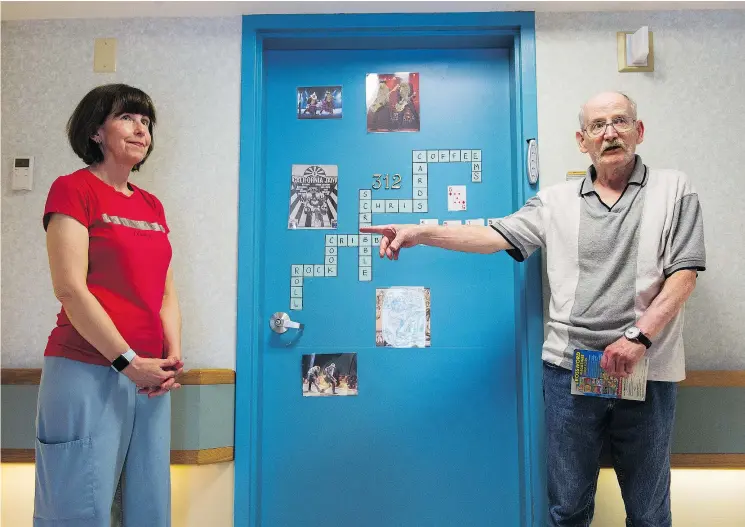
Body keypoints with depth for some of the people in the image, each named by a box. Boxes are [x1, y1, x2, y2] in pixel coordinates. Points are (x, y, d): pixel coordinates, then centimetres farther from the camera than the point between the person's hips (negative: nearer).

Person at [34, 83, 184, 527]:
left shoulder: (153, 206, 16)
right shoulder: (73, 189, -3)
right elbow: (70, 289, -13)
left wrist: (174, 358, 0)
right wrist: (128, 362, -14)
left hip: (149, 377, 7)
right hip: (88, 373, -6)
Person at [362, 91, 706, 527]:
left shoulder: (674, 190, 5)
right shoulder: (557, 202, 9)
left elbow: (683, 274, -2)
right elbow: (496, 236, -1)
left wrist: (638, 336, -14)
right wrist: (420, 233, -14)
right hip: (569, 368, 1)